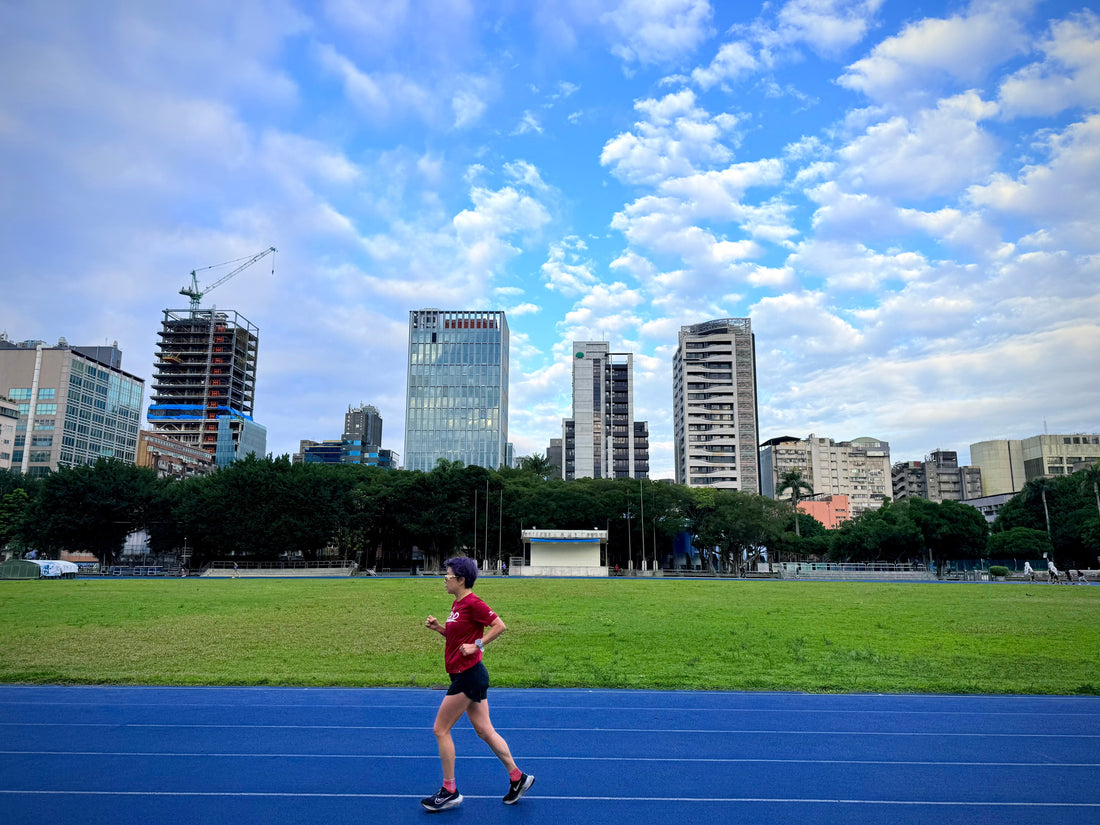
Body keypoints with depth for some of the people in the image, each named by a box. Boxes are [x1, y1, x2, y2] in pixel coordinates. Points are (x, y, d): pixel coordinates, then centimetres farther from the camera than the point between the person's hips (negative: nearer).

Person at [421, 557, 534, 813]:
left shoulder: (473, 603, -17)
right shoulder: (458, 604, 11)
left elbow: (500, 626, -18)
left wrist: (476, 645, -20)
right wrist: (439, 627, 6)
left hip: (468, 676, -10)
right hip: (466, 676, 10)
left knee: (440, 729, 1)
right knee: (485, 730, 13)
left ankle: (449, 791, 13)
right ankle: (517, 777, 21)